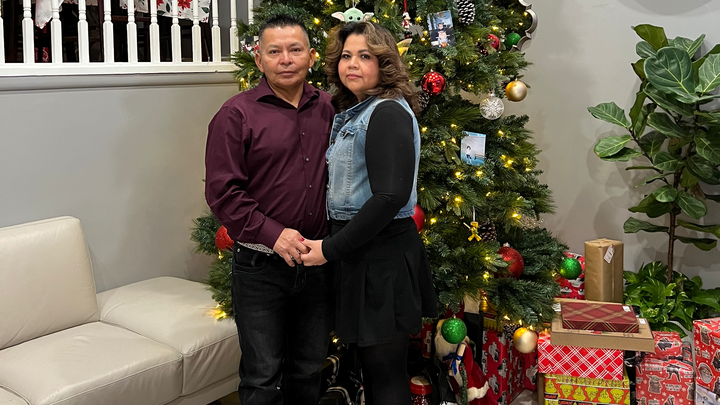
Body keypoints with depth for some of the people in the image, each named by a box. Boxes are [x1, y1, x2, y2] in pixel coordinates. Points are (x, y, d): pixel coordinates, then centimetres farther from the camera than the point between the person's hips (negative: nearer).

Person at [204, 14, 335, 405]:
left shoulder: (327, 108, 6)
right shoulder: (237, 114, -7)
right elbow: (221, 191, -12)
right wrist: (272, 233, -20)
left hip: (317, 262, 4)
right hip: (260, 266, -4)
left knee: (309, 370, 19)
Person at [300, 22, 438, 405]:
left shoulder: (388, 112, -15)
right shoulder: (350, 114, 14)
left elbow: (391, 197, -24)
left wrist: (331, 249, -19)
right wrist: (330, 244, 11)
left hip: (383, 257, -9)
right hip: (358, 251, 9)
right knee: (371, 367, 20)